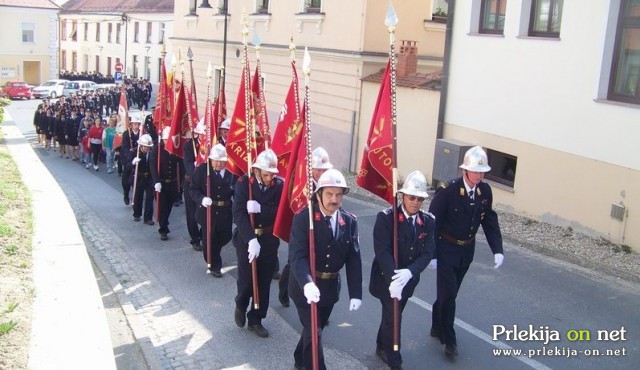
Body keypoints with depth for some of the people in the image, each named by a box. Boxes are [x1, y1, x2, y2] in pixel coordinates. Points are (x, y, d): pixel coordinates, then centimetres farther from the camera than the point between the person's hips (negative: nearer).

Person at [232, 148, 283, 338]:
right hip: (246, 239, -2)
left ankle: (255, 319, 27)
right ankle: (241, 305, 34)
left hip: (269, 241, 2)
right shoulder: (244, 183, -12)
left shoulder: (278, 185, -6)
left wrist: (261, 209, -30)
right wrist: (251, 239, -30)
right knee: (246, 280, 2)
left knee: (264, 282, 9)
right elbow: (239, 213, -20)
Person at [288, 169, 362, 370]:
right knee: (314, 332, -3)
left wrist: (355, 293, -10)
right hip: (305, 286, -5)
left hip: (331, 287, 5)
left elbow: (354, 259, -5)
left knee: (315, 328, 21)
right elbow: (297, 255, -25)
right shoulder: (303, 218, -18)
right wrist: (307, 284, -41)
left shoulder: (350, 221, -6)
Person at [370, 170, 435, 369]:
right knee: (393, 317, -3)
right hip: (386, 278, -4)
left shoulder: (428, 221, -5)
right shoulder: (386, 217, -18)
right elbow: (382, 251, -23)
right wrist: (393, 278, -35)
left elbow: (427, 253, -12)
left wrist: (409, 273, -29)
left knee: (392, 315, 20)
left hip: (409, 279, 4)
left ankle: (382, 348, 43)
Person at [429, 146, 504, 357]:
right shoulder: (448, 191, -20)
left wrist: (497, 250, -10)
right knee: (448, 293, -6)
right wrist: (431, 253, -17)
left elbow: (490, 222, 1)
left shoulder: (485, 191, -5)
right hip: (446, 250, -5)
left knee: (449, 292, 17)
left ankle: (437, 328, 35)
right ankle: (449, 339, 8)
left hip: (467, 250, 5)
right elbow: (433, 222, -16)